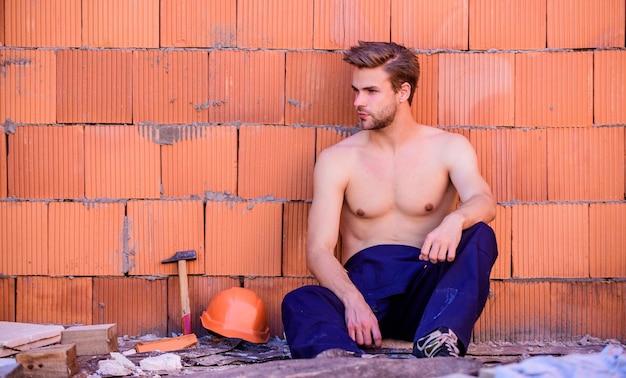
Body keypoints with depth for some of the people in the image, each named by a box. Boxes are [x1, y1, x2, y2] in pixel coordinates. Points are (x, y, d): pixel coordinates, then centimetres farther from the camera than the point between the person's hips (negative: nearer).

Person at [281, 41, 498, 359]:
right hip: (363, 283, 0)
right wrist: (353, 300, -24)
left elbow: (484, 201, -12)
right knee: (299, 302, -30)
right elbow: (318, 250, -4)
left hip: (425, 289, 1)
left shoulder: (448, 148, 7)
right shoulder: (336, 160, 5)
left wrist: (456, 219, -38)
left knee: (480, 236, -26)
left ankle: (438, 340, -46)